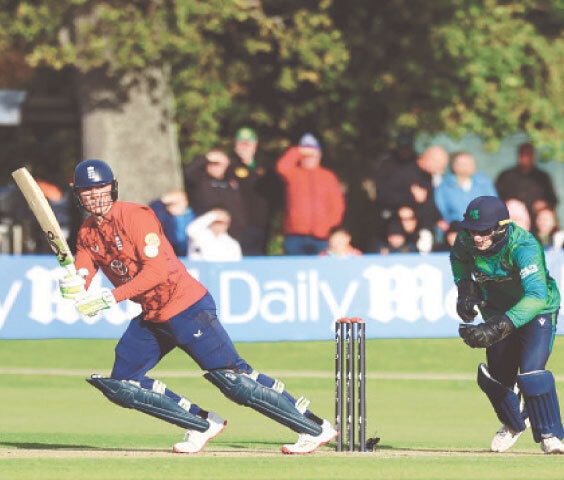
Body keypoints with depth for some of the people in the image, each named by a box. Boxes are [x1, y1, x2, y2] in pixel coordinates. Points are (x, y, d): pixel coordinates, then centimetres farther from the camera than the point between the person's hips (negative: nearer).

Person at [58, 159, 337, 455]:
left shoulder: (135, 216, -15)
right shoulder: (87, 234, 7)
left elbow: (157, 270, -25)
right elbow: (79, 284, -2)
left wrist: (111, 298, -32)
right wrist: (70, 285, -27)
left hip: (188, 309, -9)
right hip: (150, 318, 9)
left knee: (233, 378, -14)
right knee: (121, 385, 5)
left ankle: (315, 428, -11)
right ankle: (202, 424, 14)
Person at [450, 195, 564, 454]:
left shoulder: (523, 246, -39)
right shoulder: (467, 238, -21)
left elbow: (537, 296, -50)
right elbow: (459, 258, 7)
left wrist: (498, 328, -58)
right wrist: (465, 289, -9)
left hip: (536, 310, -6)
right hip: (497, 310, 6)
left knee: (531, 371, -24)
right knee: (495, 375, 11)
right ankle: (514, 424, 40)